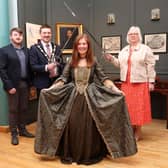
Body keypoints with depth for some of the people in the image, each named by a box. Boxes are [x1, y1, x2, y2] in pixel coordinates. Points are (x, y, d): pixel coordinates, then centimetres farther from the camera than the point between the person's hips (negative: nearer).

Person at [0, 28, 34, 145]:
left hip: (25, 84, 4)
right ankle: (14, 134, 17)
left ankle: (22, 130, 27)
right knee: (13, 110, 6)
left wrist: (30, 83, 3)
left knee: (23, 109, 12)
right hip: (13, 85, -4)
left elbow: (29, 68, 10)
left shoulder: (26, 50, 10)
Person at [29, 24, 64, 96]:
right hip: (42, 83, -4)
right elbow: (33, 66, -9)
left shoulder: (56, 47, 12)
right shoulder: (34, 48, -2)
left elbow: (62, 63, 15)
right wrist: (46, 67, -23)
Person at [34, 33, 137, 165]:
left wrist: (115, 89, -11)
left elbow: (103, 78, 0)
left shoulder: (93, 61, 2)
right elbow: (63, 78, 1)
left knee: (88, 127, 4)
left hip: (89, 97, -1)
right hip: (73, 97, 1)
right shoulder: (71, 62, 4)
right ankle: (71, 154, 18)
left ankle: (89, 155, 20)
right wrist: (50, 89, -10)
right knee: (72, 126, 2)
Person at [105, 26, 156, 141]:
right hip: (126, 82, 5)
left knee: (138, 105, -1)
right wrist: (111, 58, 1)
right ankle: (131, 127, 22)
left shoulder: (145, 49, -1)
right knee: (128, 105, 8)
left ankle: (138, 131, 9)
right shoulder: (124, 50, 15)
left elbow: (150, 66, -5)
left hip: (140, 82, -5)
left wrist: (151, 82, -10)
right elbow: (120, 64, 17)